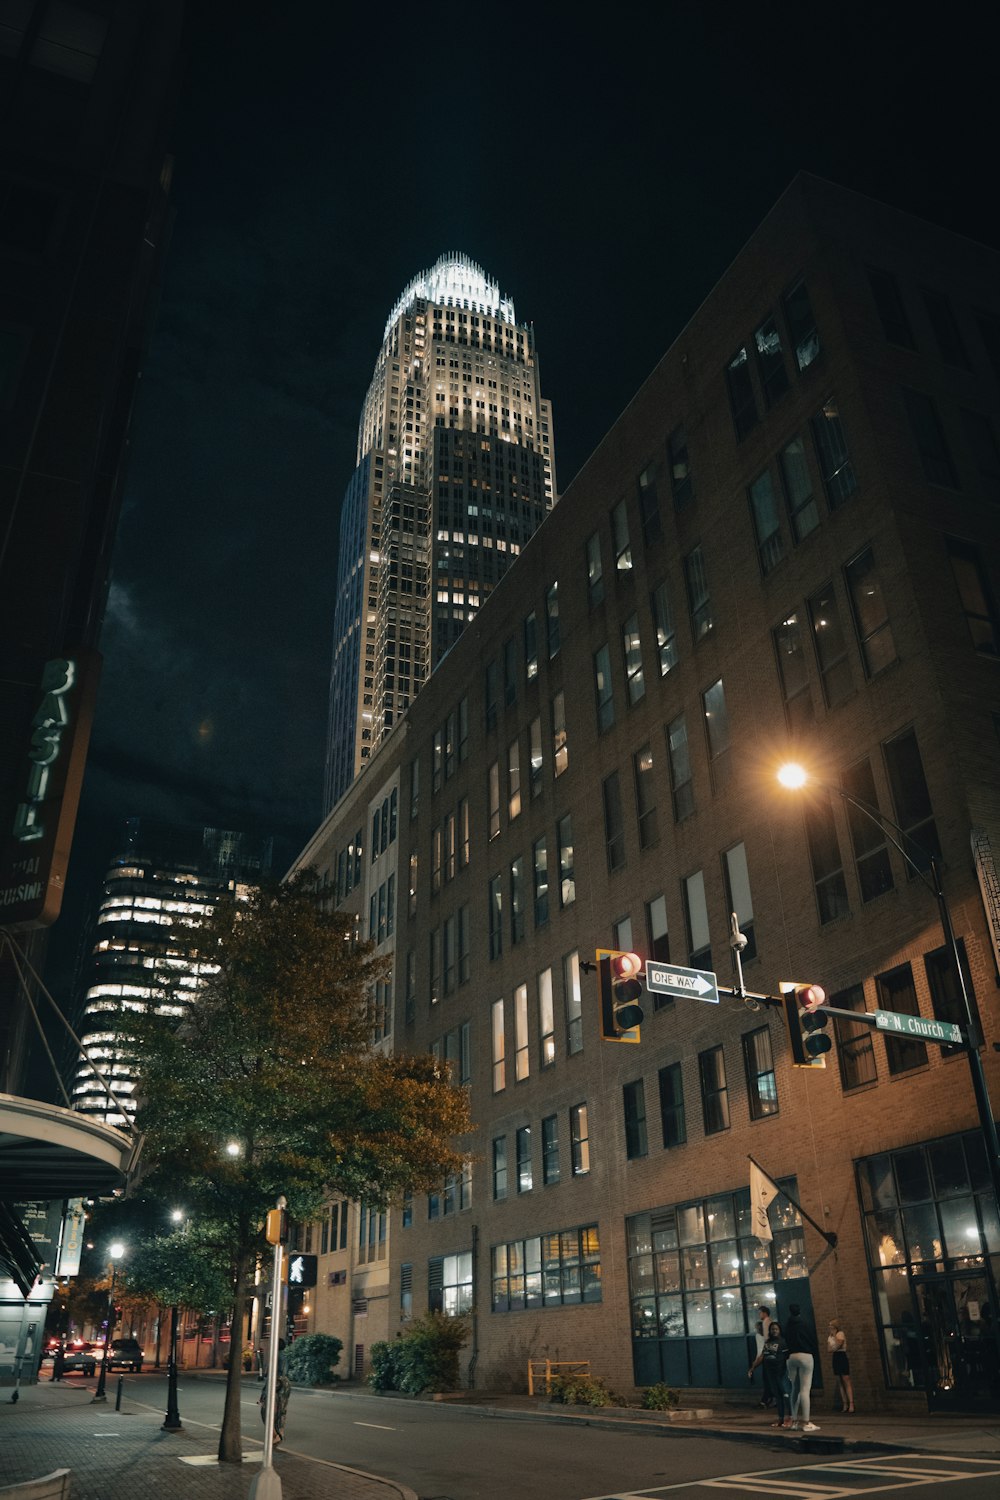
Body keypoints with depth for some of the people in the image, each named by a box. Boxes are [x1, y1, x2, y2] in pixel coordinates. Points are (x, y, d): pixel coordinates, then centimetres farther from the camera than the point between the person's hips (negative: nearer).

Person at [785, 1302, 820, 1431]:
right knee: (805, 1389, -8)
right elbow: (813, 1342, -2)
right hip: (806, 1356, -5)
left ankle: (795, 1420, 12)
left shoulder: (787, 1327, 10)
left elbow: (786, 1343, 9)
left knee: (795, 1389, 12)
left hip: (791, 1357, 5)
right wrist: (816, 1358, 7)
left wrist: (788, 1355, 10)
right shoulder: (804, 1324, -3)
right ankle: (806, 1422, -11)